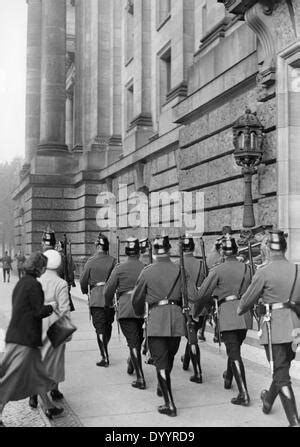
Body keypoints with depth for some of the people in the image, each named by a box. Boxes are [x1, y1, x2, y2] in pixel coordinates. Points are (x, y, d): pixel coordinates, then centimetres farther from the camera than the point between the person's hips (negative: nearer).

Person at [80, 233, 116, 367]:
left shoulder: (90, 261, -5)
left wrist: (85, 291, 18)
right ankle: (105, 350, 34)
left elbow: (83, 280, -1)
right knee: (108, 325, 19)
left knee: (100, 328, 2)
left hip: (96, 298, -1)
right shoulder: (113, 261, -4)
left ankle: (104, 357, 0)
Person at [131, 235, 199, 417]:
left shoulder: (147, 271, -3)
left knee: (161, 362, 1)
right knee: (169, 357, 23)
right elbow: (193, 296, -5)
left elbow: (137, 298, 6)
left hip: (156, 319, -3)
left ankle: (170, 405, -1)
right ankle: (163, 387, 45)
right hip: (176, 317, 3)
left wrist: (139, 313, 26)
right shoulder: (180, 270, 1)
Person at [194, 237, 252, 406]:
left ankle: (244, 394, -8)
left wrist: (195, 313, 11)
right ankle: (228, 378, 44)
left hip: (228, 311, -5)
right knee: (235, 348, 24)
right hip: (245, 312, 5)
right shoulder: (246, 268, 6)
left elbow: (203, 294, -3)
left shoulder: (218, 270, -5)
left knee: (234, 353, -4)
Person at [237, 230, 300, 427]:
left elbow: (248, 299, 0)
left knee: (282, 375, 1)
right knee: (282, 367, 24)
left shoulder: (264, 273, -11)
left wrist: (240, 311, 19)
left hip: (274, 325, -5)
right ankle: (268, 400, 47)